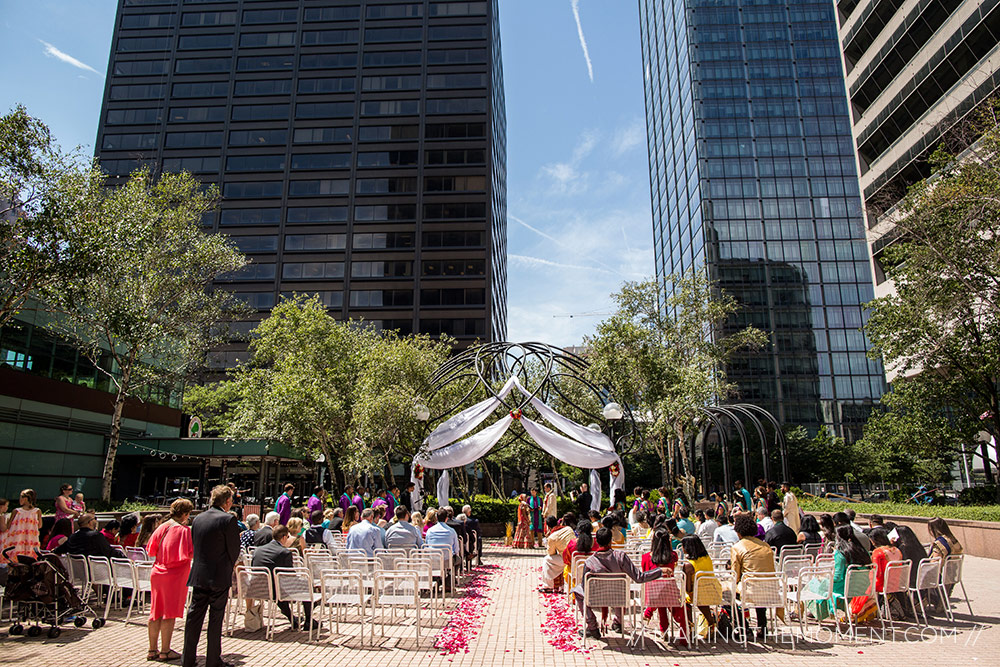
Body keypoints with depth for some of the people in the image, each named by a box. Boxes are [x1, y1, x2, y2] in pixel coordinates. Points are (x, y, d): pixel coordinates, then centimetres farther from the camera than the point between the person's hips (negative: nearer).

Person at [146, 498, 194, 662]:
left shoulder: (162, 527, 4)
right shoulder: (184, 530, -15)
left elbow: (151, 551, 9)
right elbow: (189, 555, -19)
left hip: (157, 573, 6)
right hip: (174, 575, -6)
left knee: (156, 612, 13)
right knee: (169, 613, 3)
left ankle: (153, 650, 21)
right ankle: (165, 651, 10)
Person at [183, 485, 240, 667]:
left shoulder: (197, 519, 6)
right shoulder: (228, 520, -14)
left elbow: (194, 546, 13)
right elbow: (234, 549, -8)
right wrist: (229, 566, 11)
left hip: (198, 575, 6)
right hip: (219, 577, -5)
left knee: (194, 616, 13)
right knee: (215, 619, 4)